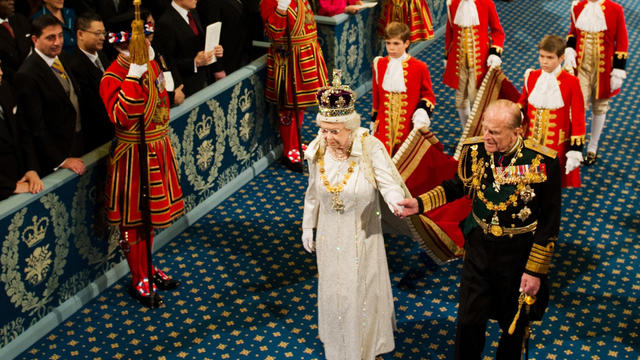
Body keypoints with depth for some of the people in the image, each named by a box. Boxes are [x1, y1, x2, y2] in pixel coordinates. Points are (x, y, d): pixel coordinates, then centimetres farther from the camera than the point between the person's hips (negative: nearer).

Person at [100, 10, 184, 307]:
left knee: (150, 215, 22)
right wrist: (134, 76, -37)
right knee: (134, 220, 6)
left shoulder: (149, 65, 4)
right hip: (133, 156, -8)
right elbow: (121, 117, -35)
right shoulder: (113, 77, -19)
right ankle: (140, 282, 20)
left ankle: (148, 268, 39)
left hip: (157, 149, 8)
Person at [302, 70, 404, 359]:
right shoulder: (317, 151, -11)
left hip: (362, 236, -3)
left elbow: (389, 183, -26)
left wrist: (397, 203, -49)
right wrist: (308, 227, 12)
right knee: (333, 292, 20)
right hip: (330, 237, 3)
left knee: (363, 294, 12)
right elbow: (313, 193, 3)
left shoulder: (371, 148, -24)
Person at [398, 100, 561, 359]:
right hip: (479, 248, 2)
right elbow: (458, 186, 8)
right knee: (469, 321, 10)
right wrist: (420, 203, -6)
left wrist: (536, 270, -12)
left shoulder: (543, 162, -21)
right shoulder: (474, 150, -11)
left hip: (519, 255, -2)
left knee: (514, 324, 19)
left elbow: (550, 222, -13)